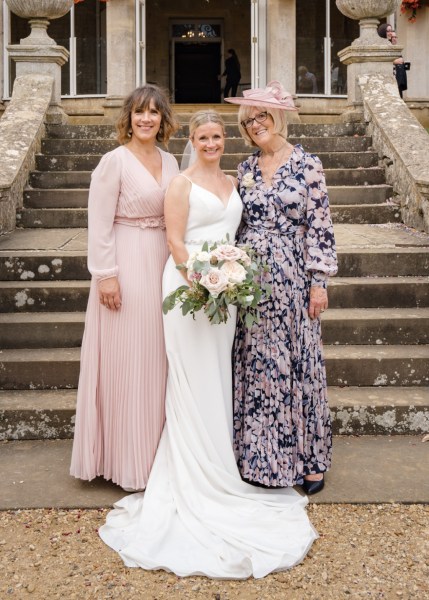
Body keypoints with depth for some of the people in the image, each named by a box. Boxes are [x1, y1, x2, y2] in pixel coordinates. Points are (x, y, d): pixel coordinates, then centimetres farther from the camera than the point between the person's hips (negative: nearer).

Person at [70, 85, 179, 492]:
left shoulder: (170, 162, 12)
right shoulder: (115, 161, -7)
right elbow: (99, 224, -11)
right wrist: (106, 275, -15)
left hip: (163, 265, 6)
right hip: (126, 264, -6)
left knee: (157, 359, 12)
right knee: (126, 360, 0)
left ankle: (156, 451, 26)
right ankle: (127, 461, 13)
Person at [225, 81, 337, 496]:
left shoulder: (307, 165, -3)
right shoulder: (245, 169, 10)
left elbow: (320, 227, -5)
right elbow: (238, 225, 13)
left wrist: (320, 281, -9)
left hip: (291, 278, -4)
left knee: (297, 362, 3)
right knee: (253, 364, 7)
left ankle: (309, 458, 17)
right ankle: (257, 454, 21)